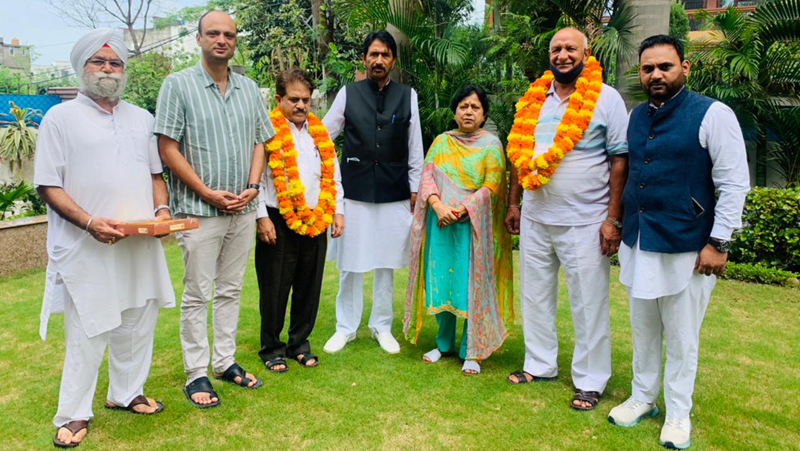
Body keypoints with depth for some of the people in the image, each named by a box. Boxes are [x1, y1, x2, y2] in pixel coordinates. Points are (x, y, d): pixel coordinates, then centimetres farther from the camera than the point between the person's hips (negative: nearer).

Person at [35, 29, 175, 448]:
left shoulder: (142, 119, 14)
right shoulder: (61, 118, -1)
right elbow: (48, 185, -6)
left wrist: (161, 208, -2)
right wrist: (89, 222, -19)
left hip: (140, 244, 5)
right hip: (87, 249, -5)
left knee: (138, 325, 13)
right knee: (87, 332, 1)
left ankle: (127, 393, 31)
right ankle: (73, 414, 18)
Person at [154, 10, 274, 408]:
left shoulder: (249, 89, 10)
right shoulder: (178, 84, -4)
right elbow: (167, 148, -8)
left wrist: (252, 187, -4)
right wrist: (208, 193, -13)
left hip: (243, 210, 5)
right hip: (199, 210, -4)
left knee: (230, 290, 13)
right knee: (197, 295, 3)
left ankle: (225, 362, 25)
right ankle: (196, 375, 14)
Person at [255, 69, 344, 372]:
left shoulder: (319, 132, 13)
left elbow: (332, 174, 17)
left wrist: (337, 211, 10)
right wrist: (262, 217, -13)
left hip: (316, 222, 5)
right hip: (279, 224, -5)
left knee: (309, 288, 12)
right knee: (275, 290, 4)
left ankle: (299, 343, 28)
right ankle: (271, 349, 21)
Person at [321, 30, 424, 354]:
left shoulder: (408, 96, 5)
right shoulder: (348, 94, 3)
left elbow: (415, 148, 7)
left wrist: (415, 189, 6)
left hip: (394, 194, 1)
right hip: (355, 192, -1)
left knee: (386, 264, 9)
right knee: (350, 264, 5)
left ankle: (381, 327, 25)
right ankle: (346, 328, 21)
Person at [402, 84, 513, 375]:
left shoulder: (491, 145, 1)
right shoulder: (442, 141, 12)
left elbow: (491, 188, -8)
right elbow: (427, 177, 2)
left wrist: (459, 210, -16)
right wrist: (438, 206, -15)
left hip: (473, 225, -3)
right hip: (440, 223, 4)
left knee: (471, 285, -2)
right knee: (440, 282, 8)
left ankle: (472, 352, 10)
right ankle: (444, 343, 25)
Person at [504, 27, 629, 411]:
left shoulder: (606, 99, -5)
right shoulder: (533, 99, 9)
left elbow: (619, 161, -7)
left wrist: (612, 219, -13)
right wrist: (513, 204, 12)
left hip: (584, 222, -5)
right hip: (534, 219, 5)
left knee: (588, 306, 4)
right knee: (535, 296, 15)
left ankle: (590, 381, 20)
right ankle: (539, 365, 32)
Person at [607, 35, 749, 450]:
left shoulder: (713, 115, -9)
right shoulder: (636, 116, 8)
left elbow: (734, 184, -10)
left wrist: (718, 243, -12)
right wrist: (617, 221, 14)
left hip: (685, 247, -5)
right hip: (637, 244, 5)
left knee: (681, 338, 8)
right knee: (643, 330, 16)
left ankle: (678, 414, 26)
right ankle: (642, 399, 33)